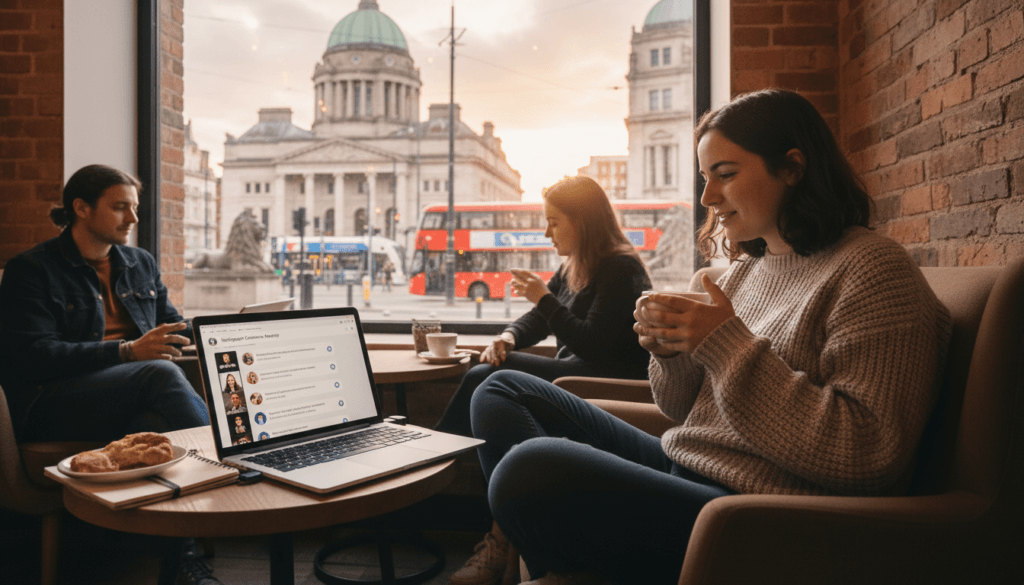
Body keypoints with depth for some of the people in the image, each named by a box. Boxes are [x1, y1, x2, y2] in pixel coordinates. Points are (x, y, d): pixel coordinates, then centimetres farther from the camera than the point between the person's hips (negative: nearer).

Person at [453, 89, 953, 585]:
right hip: (679, 469, 9)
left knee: (529, 468, -31)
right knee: (501, 392, 9)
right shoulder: (747, 267, 13)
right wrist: (672, 351, -6)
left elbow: (868, 460, -21)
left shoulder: (873, 270, -11)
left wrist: (729, 346, -21)